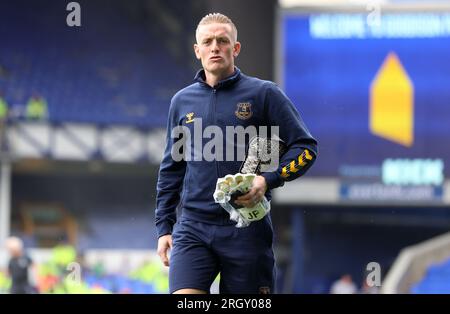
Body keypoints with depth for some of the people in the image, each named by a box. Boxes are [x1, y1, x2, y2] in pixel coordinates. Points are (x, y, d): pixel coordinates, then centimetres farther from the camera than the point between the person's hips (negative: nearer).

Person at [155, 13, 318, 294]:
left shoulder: (264, 94, 1)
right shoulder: (182, 101, 12)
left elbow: (306, 147, 1)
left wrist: (268, 180, -15)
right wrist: (163, 227, 15)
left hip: (247, 228, -2)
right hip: (192, 228, 2)